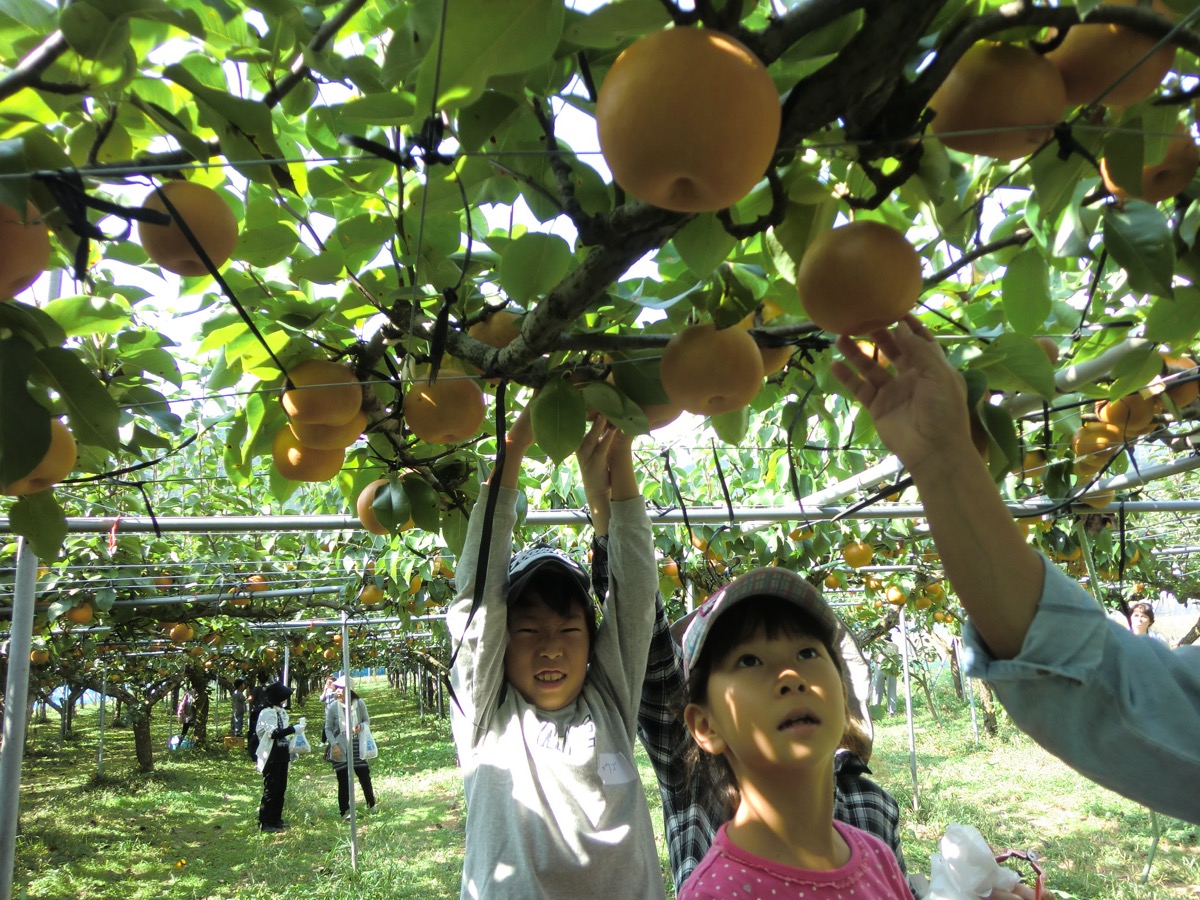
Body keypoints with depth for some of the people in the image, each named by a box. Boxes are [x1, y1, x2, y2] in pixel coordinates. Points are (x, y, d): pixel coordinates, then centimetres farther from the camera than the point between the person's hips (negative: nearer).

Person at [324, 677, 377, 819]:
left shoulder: (359, 703, -8)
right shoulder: (332, 707, -11)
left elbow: (367, 720, 6)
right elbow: (328, 729, -2)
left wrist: (361, 727, -16)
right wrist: (334, 745, -13)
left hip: (357, 746, 1)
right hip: (340, 748, -1)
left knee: (364, 776, 7)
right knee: (343, 780, 4)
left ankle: (371, 804, 29)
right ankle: (344, 811, 19)